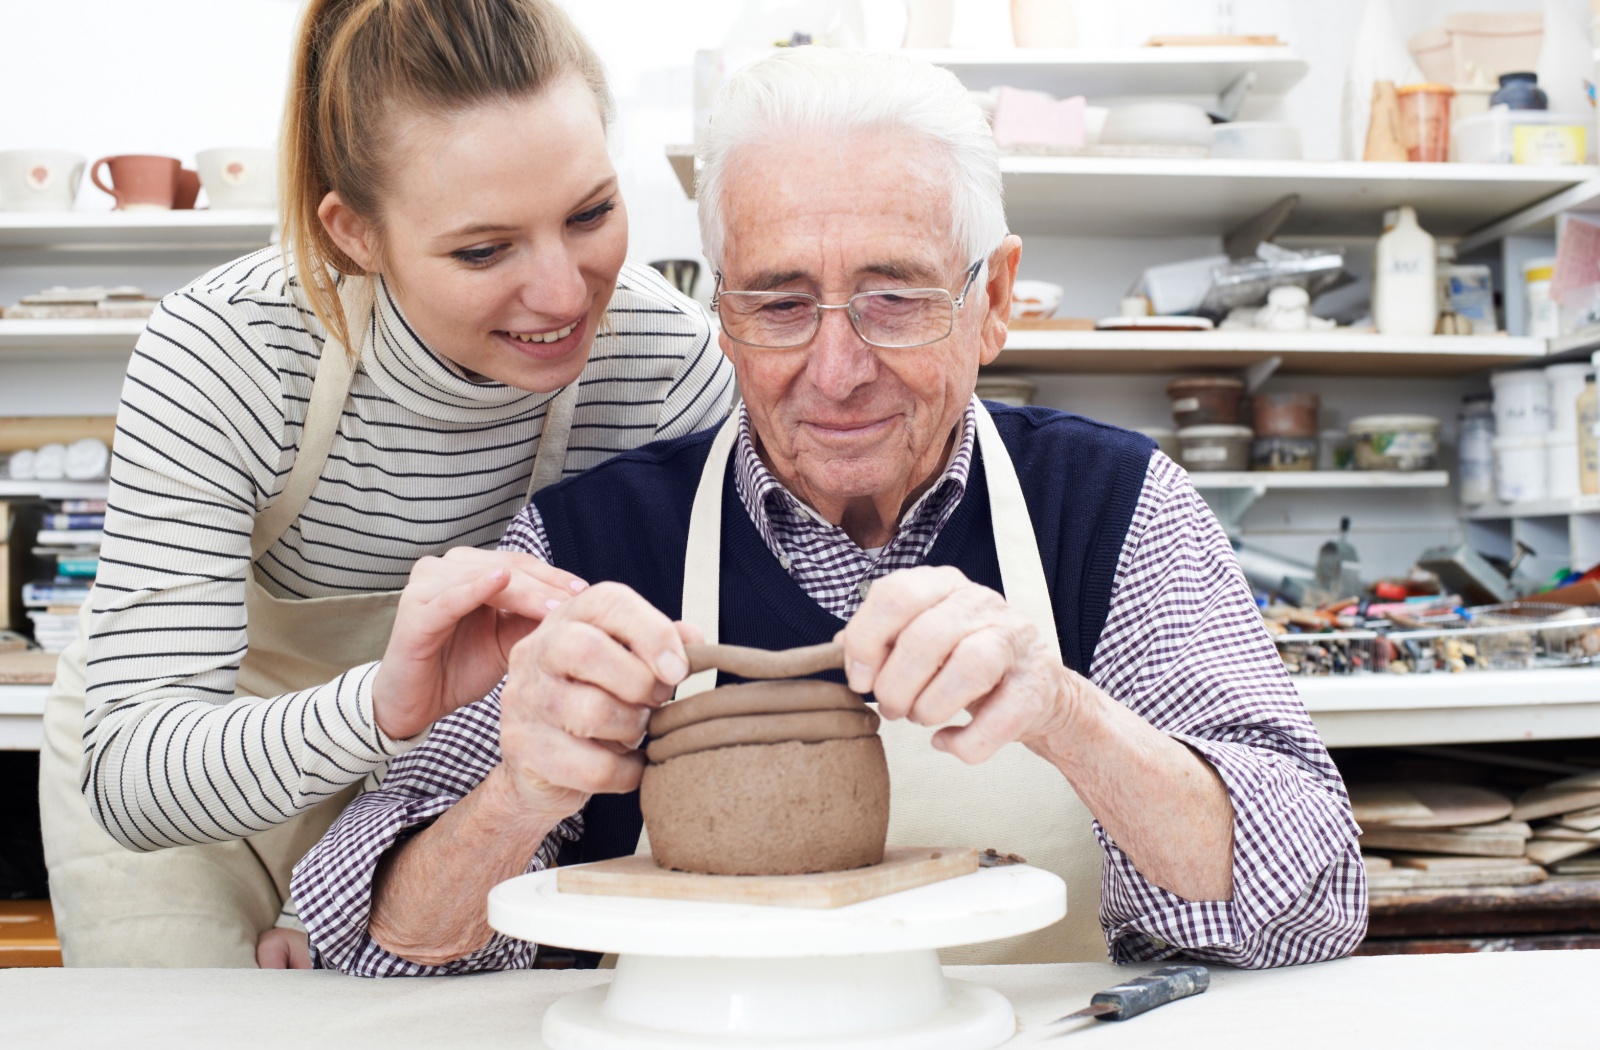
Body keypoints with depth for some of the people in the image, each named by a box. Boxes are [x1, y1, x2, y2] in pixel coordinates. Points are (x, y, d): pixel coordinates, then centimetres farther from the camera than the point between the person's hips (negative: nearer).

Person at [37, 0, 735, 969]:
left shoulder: (671, 362, -27)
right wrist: (382, 705, -54)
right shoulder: (216, 359, -32)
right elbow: (129, 775, -35)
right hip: (182, 795, -1)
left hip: (446, 784, 2)